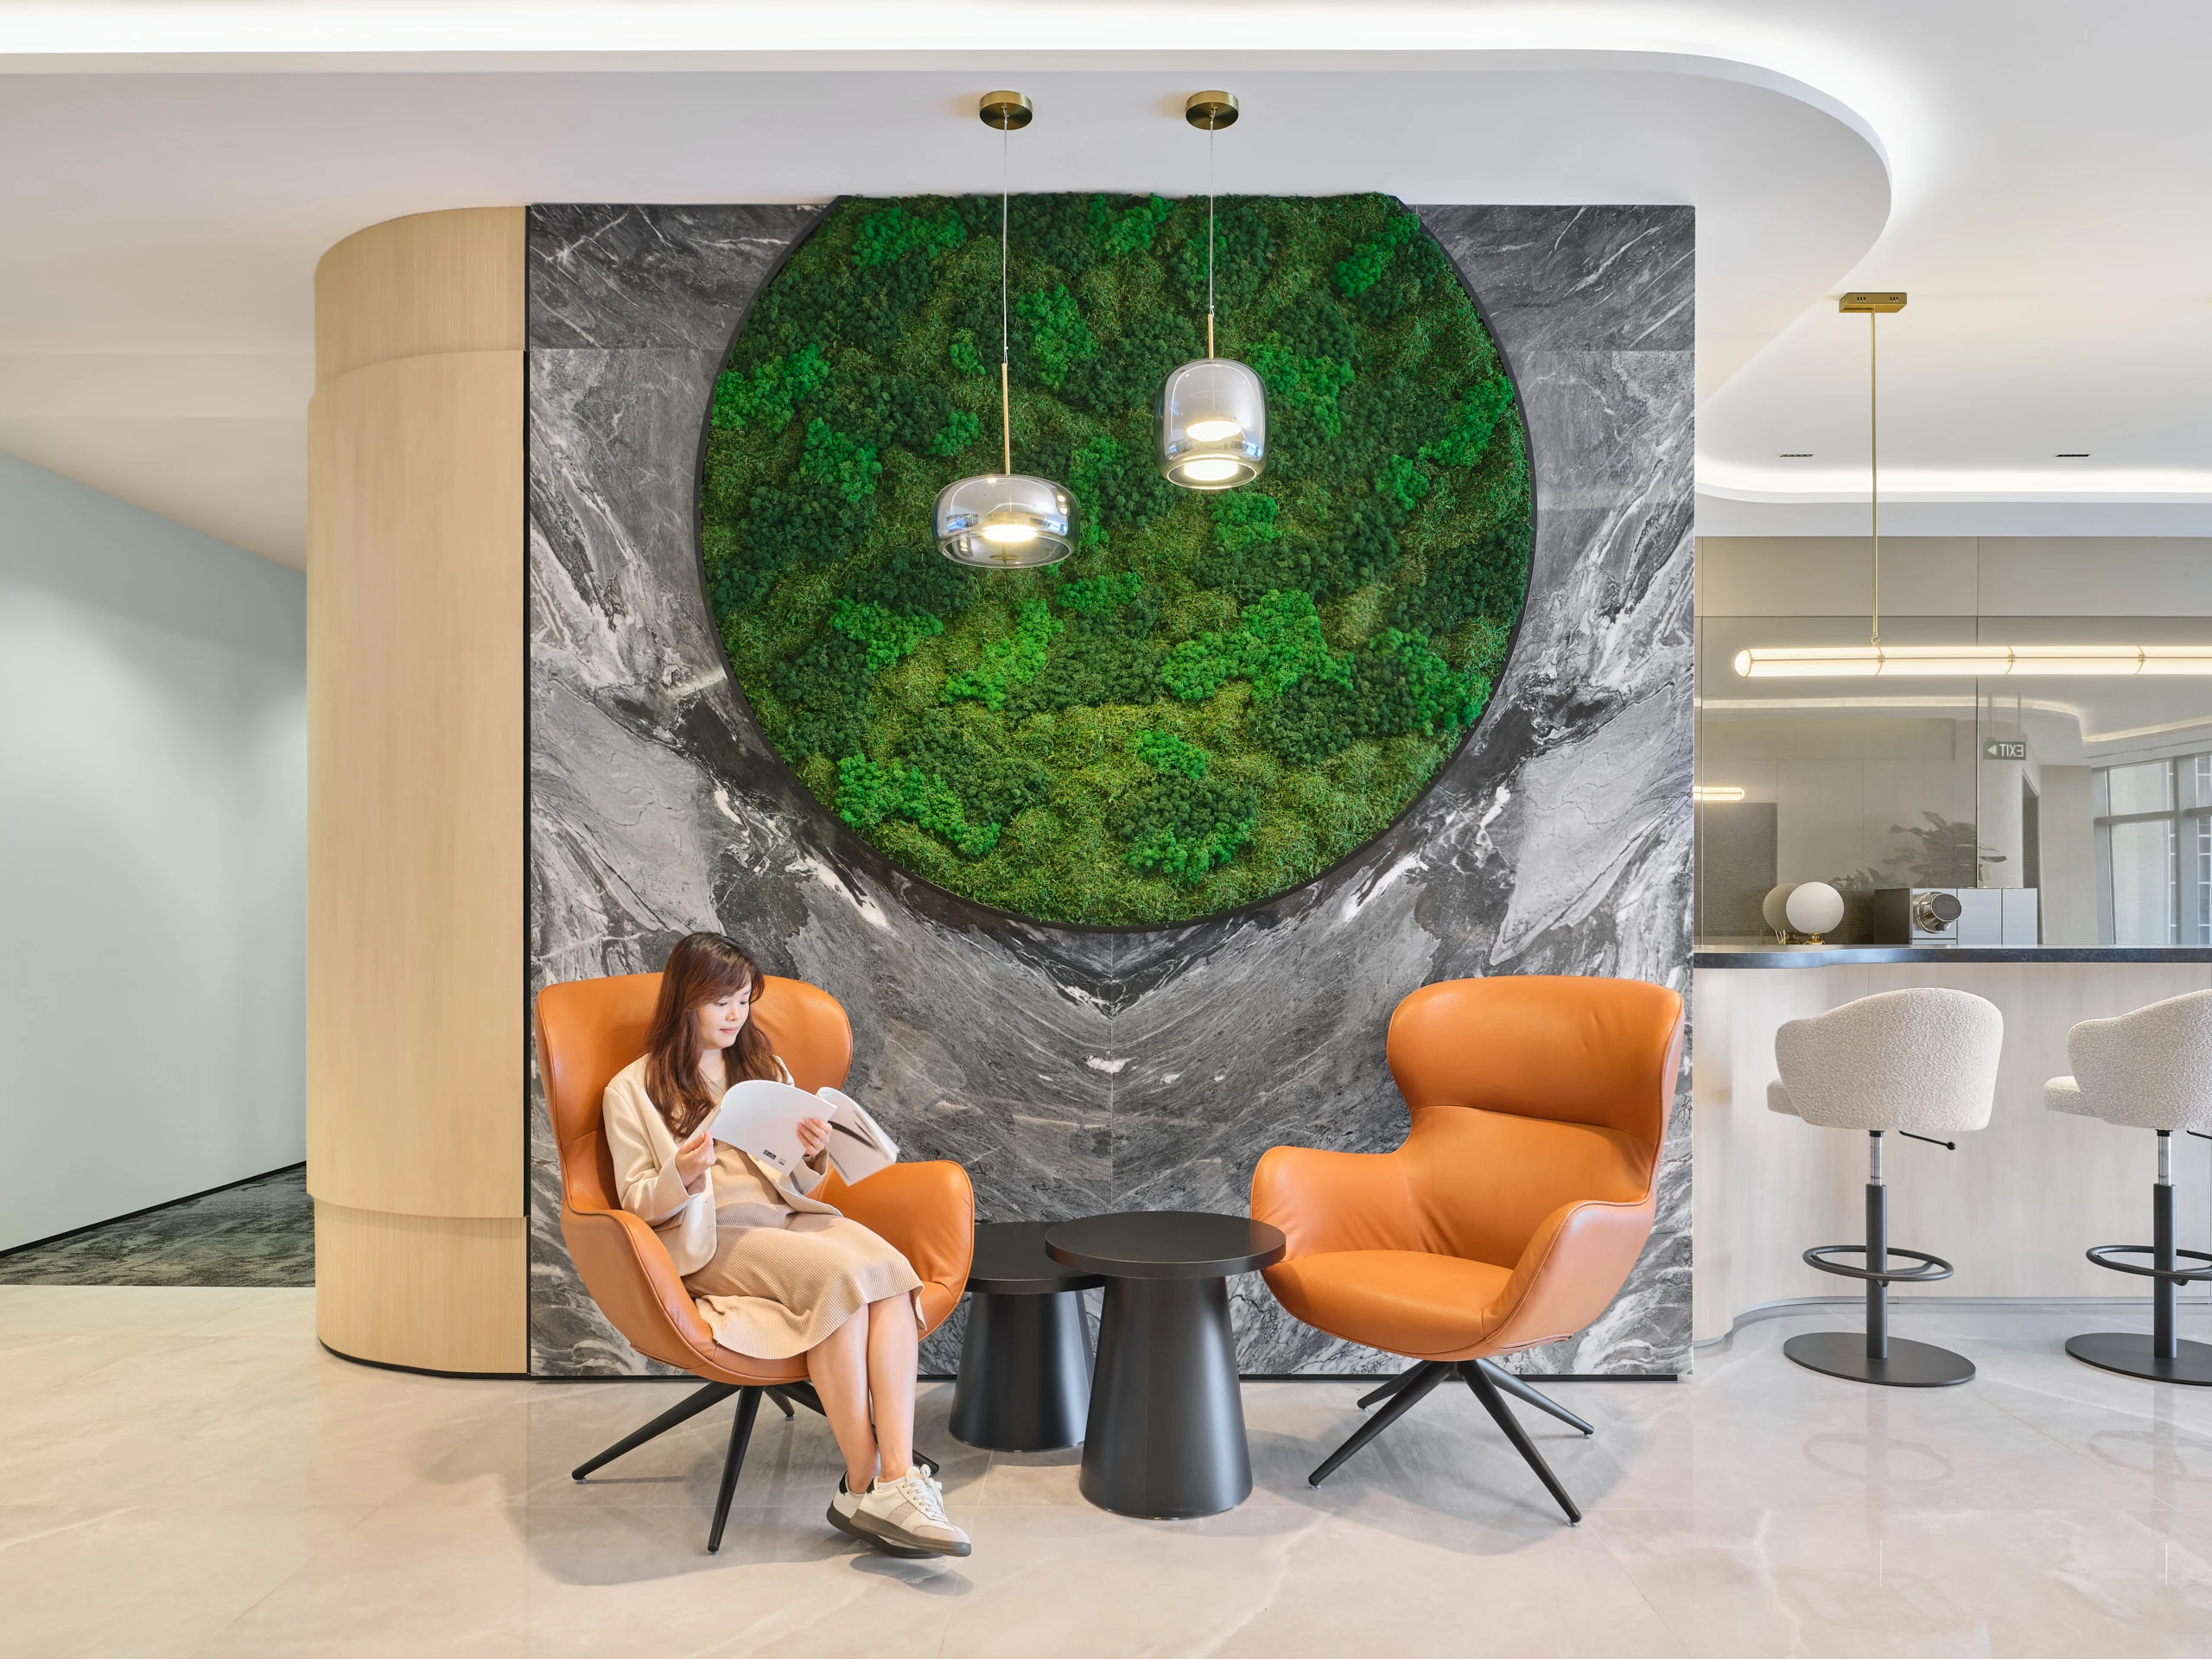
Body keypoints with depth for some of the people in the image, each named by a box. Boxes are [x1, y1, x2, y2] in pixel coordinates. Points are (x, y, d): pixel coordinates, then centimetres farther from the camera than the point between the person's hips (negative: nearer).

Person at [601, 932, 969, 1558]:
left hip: (786, 1217, 5)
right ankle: (862, 1483, -26)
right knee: (839, 1272, -33)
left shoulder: (764, 1068, 22)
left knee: (889, 1266, -29)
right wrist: (681, 1177, -19)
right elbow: (639, 1204, 3)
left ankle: (897, 1478, -37)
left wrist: (814, 1158, -4)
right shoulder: (632, 1090, 7)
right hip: (707, 1238, -4)